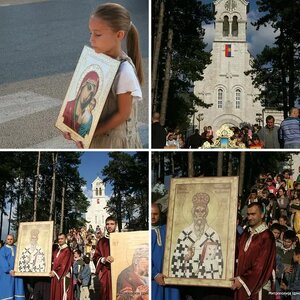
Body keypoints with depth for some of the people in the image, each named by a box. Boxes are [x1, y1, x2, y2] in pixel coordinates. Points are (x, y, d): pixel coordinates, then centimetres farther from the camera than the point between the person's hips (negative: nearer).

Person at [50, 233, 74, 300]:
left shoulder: (67, 250, -8)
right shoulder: (56, 250, 16)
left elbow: (65, 264, -14)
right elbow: (53, 261, 19)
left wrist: (55, 272, -14)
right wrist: (53, 270, 3)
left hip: (63, 275, -7)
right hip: (55, 275, 7)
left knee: (63, 292, -8)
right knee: (56, 293, 6)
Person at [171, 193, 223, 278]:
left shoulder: (213, 235, -3)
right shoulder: (184, 234, 1)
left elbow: (219, 263, 0)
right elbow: (176, 260, 4)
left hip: (207, 278, -1)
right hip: (187, 278, 1)